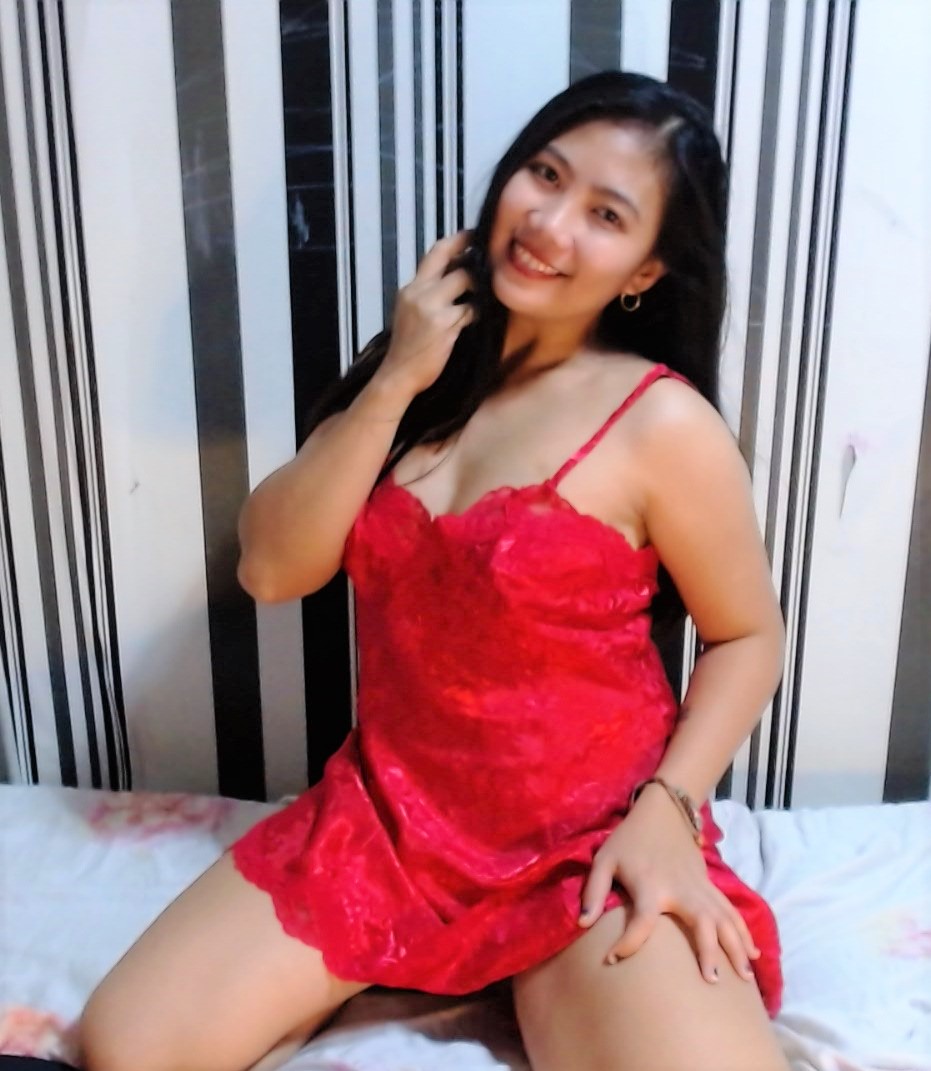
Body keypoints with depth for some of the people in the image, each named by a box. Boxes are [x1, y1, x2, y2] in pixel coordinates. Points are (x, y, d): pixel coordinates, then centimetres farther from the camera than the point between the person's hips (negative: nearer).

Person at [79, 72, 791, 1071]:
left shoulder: (661, 423, -13)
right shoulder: (421, 362, 2)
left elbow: (747, 635, -2)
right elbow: (271, 568, -5)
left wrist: (665, 809, -16)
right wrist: (394, 387, -13)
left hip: (590, 844, -3)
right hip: (385, 817, 3)